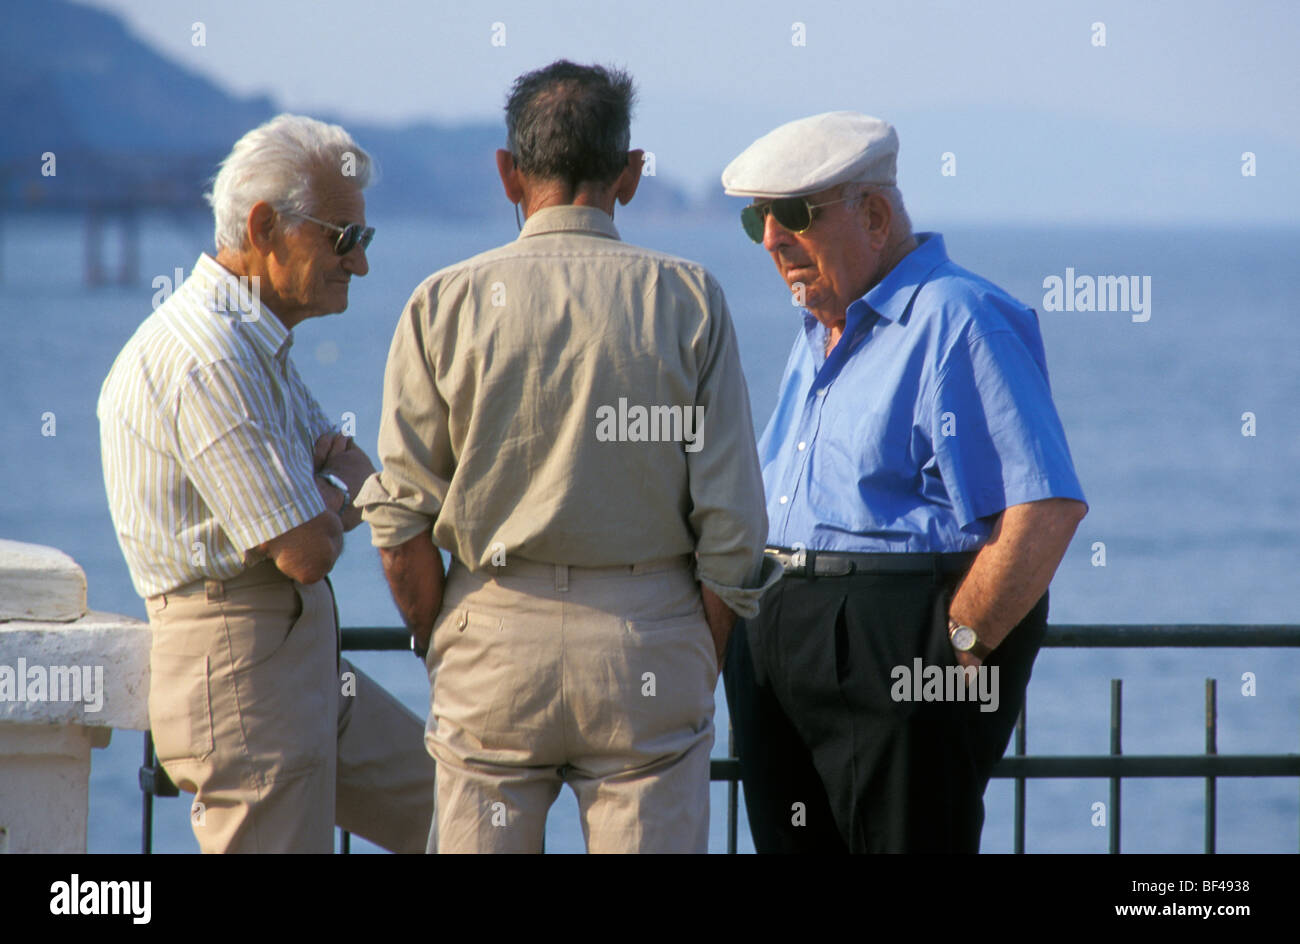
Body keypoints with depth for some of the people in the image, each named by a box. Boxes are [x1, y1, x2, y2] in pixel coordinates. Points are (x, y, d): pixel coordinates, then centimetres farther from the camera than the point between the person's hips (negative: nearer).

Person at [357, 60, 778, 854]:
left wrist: (443, 650, 11)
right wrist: (704, 668, 9)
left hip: (495, 636, 1)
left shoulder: (445, 303, 0)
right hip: (648, 643, -1)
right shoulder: (689, 299, -2)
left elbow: (401, 522, -1)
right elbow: (732, 524, -3)